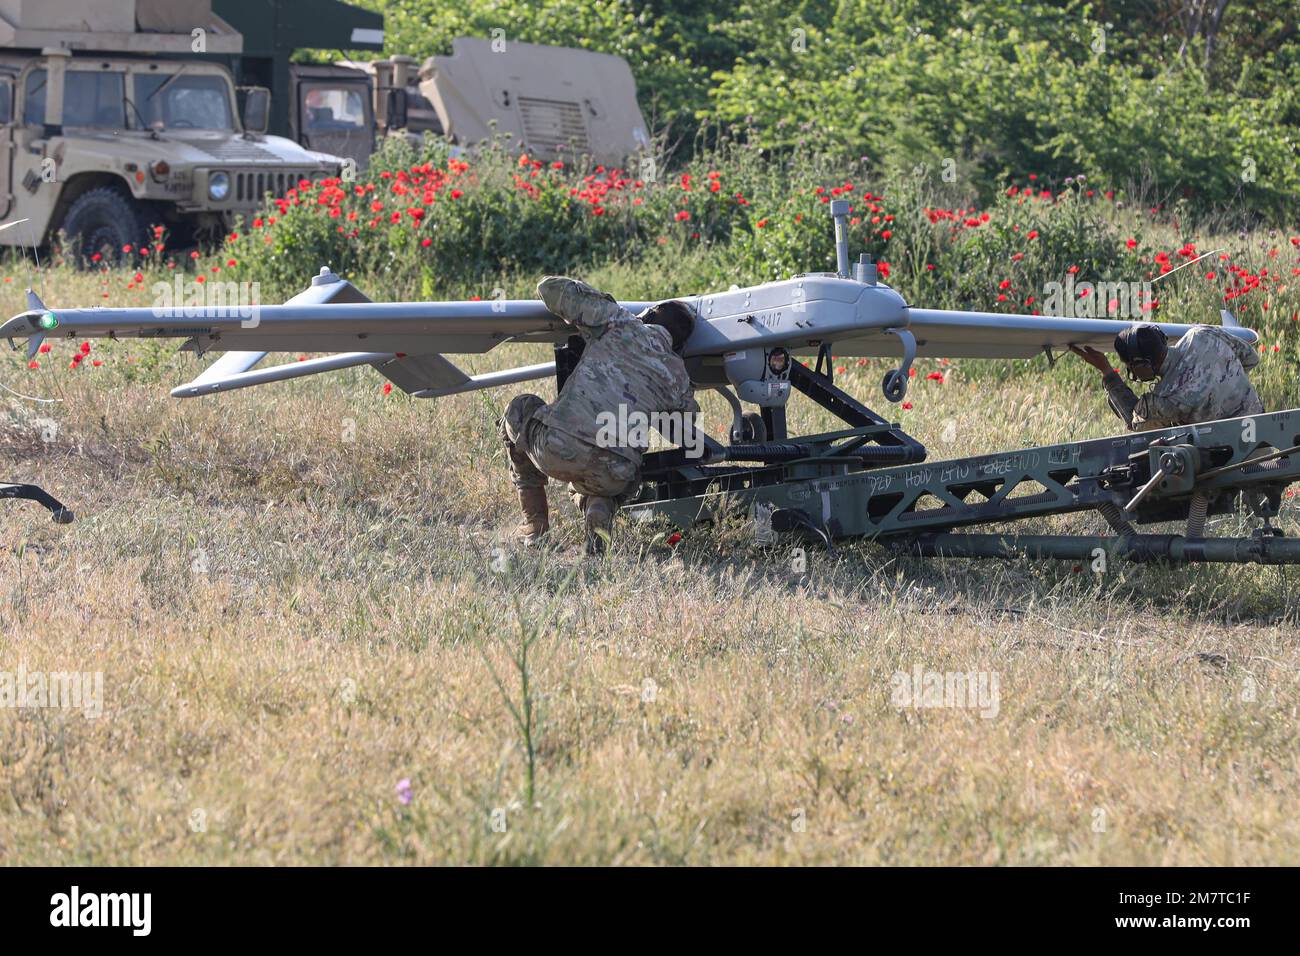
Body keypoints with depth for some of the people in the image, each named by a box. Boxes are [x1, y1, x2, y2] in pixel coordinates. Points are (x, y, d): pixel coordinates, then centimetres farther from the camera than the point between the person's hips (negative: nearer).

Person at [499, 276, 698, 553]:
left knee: (521, 408, 32)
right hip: (612, 476, 2)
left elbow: (550, 287, 13)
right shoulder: (677, 375, 16)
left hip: (557, 450, -2)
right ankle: (599, 514, 0)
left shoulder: (621, 325, 9)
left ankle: (534, 522, 28)